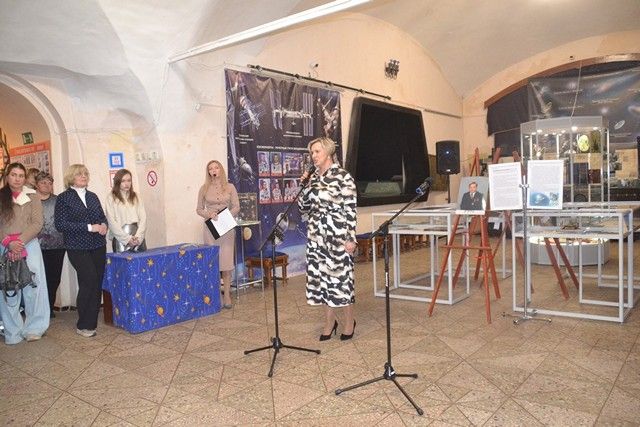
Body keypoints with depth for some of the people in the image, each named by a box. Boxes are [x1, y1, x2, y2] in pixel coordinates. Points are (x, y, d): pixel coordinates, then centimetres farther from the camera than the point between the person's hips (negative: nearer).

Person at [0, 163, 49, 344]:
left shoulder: (32, 197, 6)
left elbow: (37, 224, -2)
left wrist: (20, 241, -14)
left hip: (29, 246, 0)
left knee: (33, 287, -1)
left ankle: (34, 328, 10)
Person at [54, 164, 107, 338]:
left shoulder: (93, 196, 13)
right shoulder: (63, 198, -2)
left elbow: (102, 216, 20)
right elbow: (60, 224, -11)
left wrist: (104, 225, -4)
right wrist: (89, 227, -17)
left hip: (98, 246, 5)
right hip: (78, 248, -5)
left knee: (97, 283, 4)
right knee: (90, 280, -12)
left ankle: (92, 322, 18)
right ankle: (83, 326, 4)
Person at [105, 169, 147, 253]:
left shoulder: (136, 197, 13)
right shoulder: (111, 198, 2)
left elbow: (143, 218, 6)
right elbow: (112, 222, -5)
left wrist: (138, 237, -8)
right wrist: (127, 238, -12)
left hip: (138, 239, 3)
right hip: (121, 239, -3)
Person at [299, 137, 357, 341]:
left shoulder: (343, 177, -8)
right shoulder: (313, 177, 10)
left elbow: (350, 209, -11)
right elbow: (304, 208, 11)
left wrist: (351, 238, -14)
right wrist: (306, 186, -2)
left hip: (337, 234, -6)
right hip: (316, 235, 6)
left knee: (341, 276, 2)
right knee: (320, 276, 10)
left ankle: (349, 321, 21)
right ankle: (329, 321, 25)